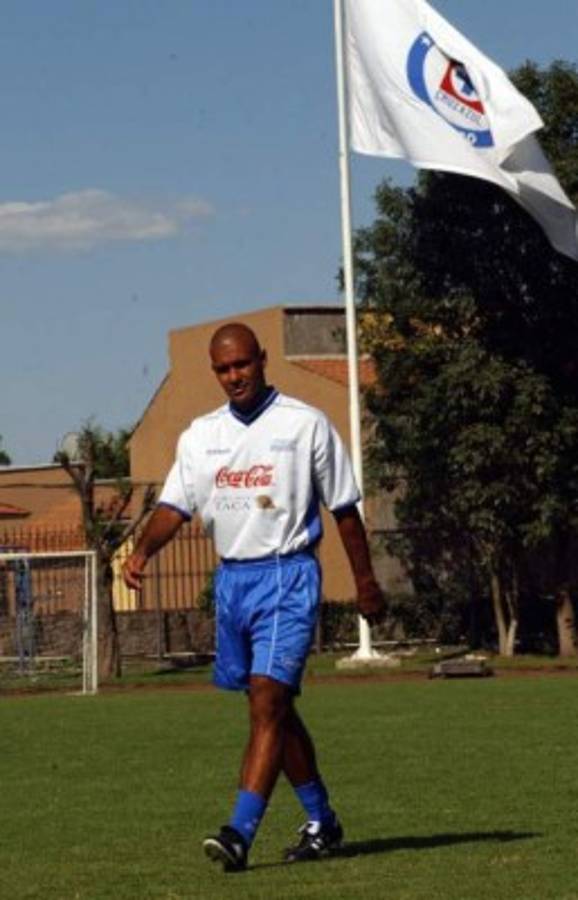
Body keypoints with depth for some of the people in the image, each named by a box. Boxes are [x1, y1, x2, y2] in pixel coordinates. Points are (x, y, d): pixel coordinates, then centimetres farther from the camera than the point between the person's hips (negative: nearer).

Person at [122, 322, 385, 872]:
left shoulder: (305, 424, -2)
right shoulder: (201, 435, 10)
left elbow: (344, 508, 4)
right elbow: (175, 506, 3)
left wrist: (365, 581, 5)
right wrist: (142, 550, -17)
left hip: (287, 575, -5)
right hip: (231, 579, 6)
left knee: (268, 701, -16)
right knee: (273, 709, 12)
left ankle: (240, 834, -23)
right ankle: (321, 821, 26)